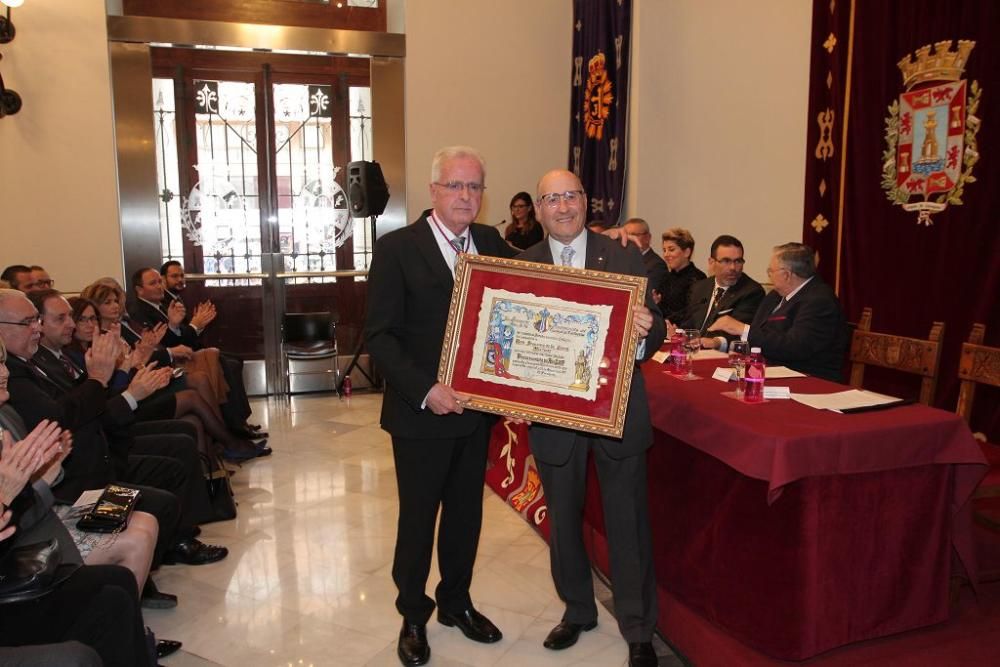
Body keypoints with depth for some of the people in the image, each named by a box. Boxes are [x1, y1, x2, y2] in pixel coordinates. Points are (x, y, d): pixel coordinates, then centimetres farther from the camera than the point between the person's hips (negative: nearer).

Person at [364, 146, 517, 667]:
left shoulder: (491, 243, 5)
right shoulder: (396, 248, -10)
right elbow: (379, 335, -13)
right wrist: (424, 390, -21)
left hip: (477, 407, 5)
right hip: (421, 410, -4)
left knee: (466, 512, 18)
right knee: (418, 517, 11)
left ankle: (456, 602, 40)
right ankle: (413, 616, 34)